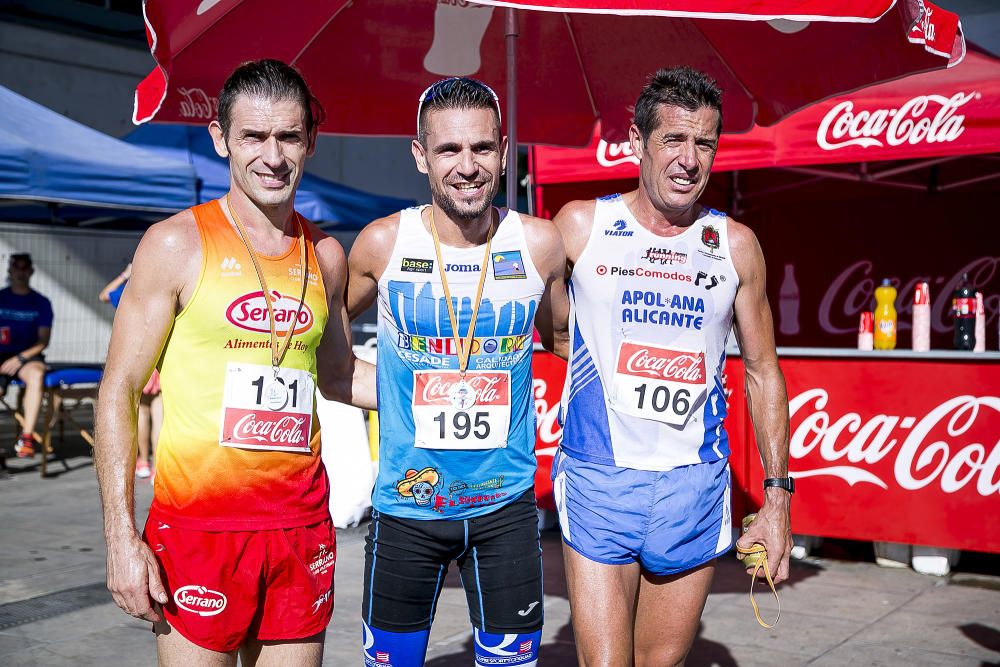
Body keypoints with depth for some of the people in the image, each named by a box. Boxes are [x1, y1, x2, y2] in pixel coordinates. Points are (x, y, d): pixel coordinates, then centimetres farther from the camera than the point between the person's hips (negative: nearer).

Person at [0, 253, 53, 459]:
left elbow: (43, 341, 2)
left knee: (37, 374, -36)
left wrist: (20, 358, -12)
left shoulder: (41, 303, 8)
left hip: (28, 355, -1)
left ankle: (27, 437, -39)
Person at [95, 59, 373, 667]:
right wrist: (122, 536, -10)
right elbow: (120, 391, -4)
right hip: (198, 524, -4)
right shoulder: (177, 244, -4)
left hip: (302, 524, 4)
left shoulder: (326, 256, 9)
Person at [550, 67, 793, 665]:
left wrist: (777, 495, 7)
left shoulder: (736, 245, 3)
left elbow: (763, 371, 9)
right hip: (598, 480, -2)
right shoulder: (581, 225, -2)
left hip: (695, 485, 2)